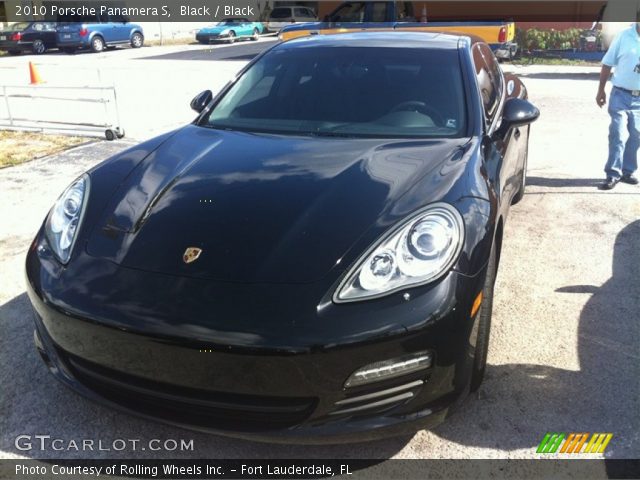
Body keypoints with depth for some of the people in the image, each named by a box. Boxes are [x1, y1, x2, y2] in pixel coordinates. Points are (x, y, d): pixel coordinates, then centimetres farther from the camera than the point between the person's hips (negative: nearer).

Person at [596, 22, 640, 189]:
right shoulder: (624, 36, -6)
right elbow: (608, 64, 0)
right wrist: (601, 90, 0)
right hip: (621, 95, -3)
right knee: (618, 135, -6)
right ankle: (613, 174, -1)